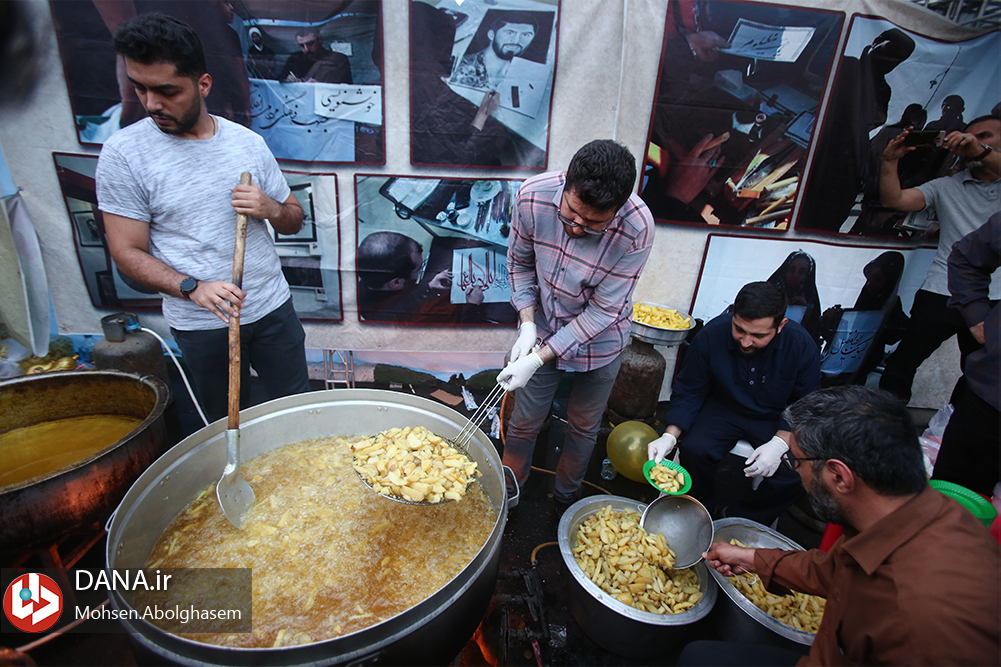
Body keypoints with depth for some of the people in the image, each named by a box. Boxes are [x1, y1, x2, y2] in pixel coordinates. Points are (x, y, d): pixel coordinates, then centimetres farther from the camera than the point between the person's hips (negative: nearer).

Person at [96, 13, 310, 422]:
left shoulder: (247, 142, 0)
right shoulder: (124, 153, -8)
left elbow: (294, 222, 7)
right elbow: (128, 253, -8)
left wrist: (271, 209, -16)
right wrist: (193, 288, -24)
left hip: (272, 308, 2)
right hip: (201, 325, -2)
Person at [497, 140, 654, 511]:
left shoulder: (637, 229, -30)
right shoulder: (532, 196, -24)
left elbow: (603, 310, -24)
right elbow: (520, 262, -5)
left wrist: (539, 359, -26)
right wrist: (528, 325, -16)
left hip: (600, 341, -1)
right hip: (542, 329, 1)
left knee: (584, 426, 18)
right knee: (525, 421, 13)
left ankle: (567, 497, 46)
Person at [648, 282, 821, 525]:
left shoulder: (802, 345, -18)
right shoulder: (711, 335, -19)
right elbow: (688, 392, -9)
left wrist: (780, 443, -25)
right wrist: (670, 435, -23)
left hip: (775, 419, 1)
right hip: (723, 409, 0)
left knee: (799, 473, -23)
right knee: (694, 449, -27)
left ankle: (738, 519, 3)